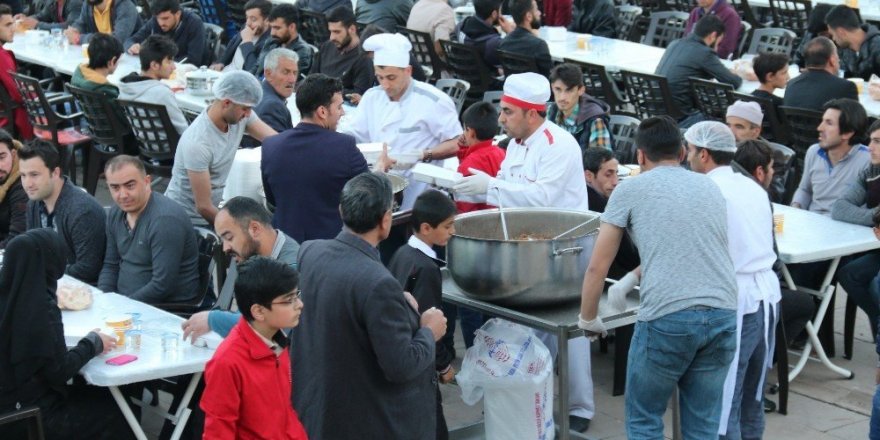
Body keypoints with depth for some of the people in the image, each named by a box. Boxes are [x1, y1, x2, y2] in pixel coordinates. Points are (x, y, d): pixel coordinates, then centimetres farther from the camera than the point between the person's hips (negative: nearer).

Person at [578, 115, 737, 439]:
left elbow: (597, 267, 9)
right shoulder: (711, 187, 23)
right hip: (723, 314, 4)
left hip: (667, 317, -4)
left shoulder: (631, 189, 9)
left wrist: (588, 320, 24)